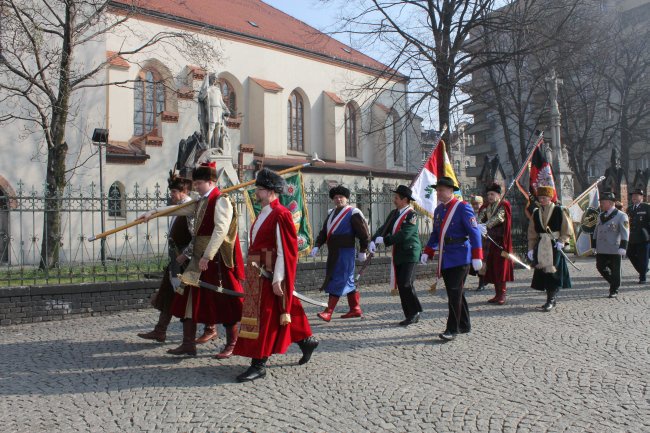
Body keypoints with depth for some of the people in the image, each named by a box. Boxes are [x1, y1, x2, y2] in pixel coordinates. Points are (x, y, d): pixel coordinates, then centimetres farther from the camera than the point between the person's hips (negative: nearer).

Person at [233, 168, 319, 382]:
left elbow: (285, 250, -18)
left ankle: (259, 364, 5)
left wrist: (277, 279, -21)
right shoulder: (263, 214, 14)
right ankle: (307, 340, 34)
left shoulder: (280, 215, -14)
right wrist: (252, 271, 15)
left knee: (265, 316, -4)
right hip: (258, 273, 10)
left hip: (271, 275, -10)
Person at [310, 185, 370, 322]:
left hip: (345, 253, -8)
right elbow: (324, 232, 13)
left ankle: (328, 312, -9)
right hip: (333, 253, 8)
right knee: (347, 281, 14)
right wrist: (317, 246, 0)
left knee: (338, 281, -8)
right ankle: (356, 309, 24)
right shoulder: (331, 213, 15)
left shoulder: (353, 213, -7)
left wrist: (362, 251, -7)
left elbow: (364, 233, -7)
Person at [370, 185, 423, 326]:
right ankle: (411, 316, 16)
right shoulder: (394, 213, 11)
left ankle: (415, 312, 4)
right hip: (398, 254, 8)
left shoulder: (411, 215, -13)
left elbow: (404, 234, -23)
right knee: (401, 286, 8)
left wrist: (384, 240, -19)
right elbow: (384, 229, 6)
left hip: (409, 254, -8)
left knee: (406, 284, -13)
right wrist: (373, 241, -11)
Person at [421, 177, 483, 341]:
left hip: (459, 259, -7)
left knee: (455, 294, -6)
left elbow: (474, 232, -13)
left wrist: (476, 256, -18)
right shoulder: (438, 210, 12)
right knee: (455, 293, 14)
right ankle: (464, 325, 27)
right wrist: (427, 252, 12)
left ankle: (452, 329, 1)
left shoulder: (463, 207, -10)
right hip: (445, 259, 7)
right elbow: (435, 233, 19)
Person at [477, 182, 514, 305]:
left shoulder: (503, 206, -2)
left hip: (500, 241, -5)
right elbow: (480, 218, -4)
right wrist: (477, 225, -28)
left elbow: (498, 218, -20)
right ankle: (497, 294, 14)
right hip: (489, 241, 5)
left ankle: (502, 294, 3)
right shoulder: (486, 207, 12)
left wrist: (485, 225, -35)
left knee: (500, 267, -5)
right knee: (491, 267, 6)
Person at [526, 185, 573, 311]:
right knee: (543, 272, 6)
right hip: (541, 247, 5)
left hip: (555, 246, -4)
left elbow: (567, 229, -1)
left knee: (554, 272, -7)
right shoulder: (536, 213, 9)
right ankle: (551, 298, 18)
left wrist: (561, 241, -15)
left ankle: (551, 299, -1)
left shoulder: (559, 211, -3)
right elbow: (532, 233, 11)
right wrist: (531, 249, 5)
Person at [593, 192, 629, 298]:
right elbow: (596, 232, 18)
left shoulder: (621, 216, -6)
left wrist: (622, 248, -19)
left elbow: (625, 233, -11)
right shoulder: (601, 216, 13)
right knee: (600, 267, 7)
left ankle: (614, 290, 15)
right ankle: (614, 283, 29)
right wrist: (594, 246, 16)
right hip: (601, 250, 6)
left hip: (614, 249, -6)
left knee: (615, 270, 2)